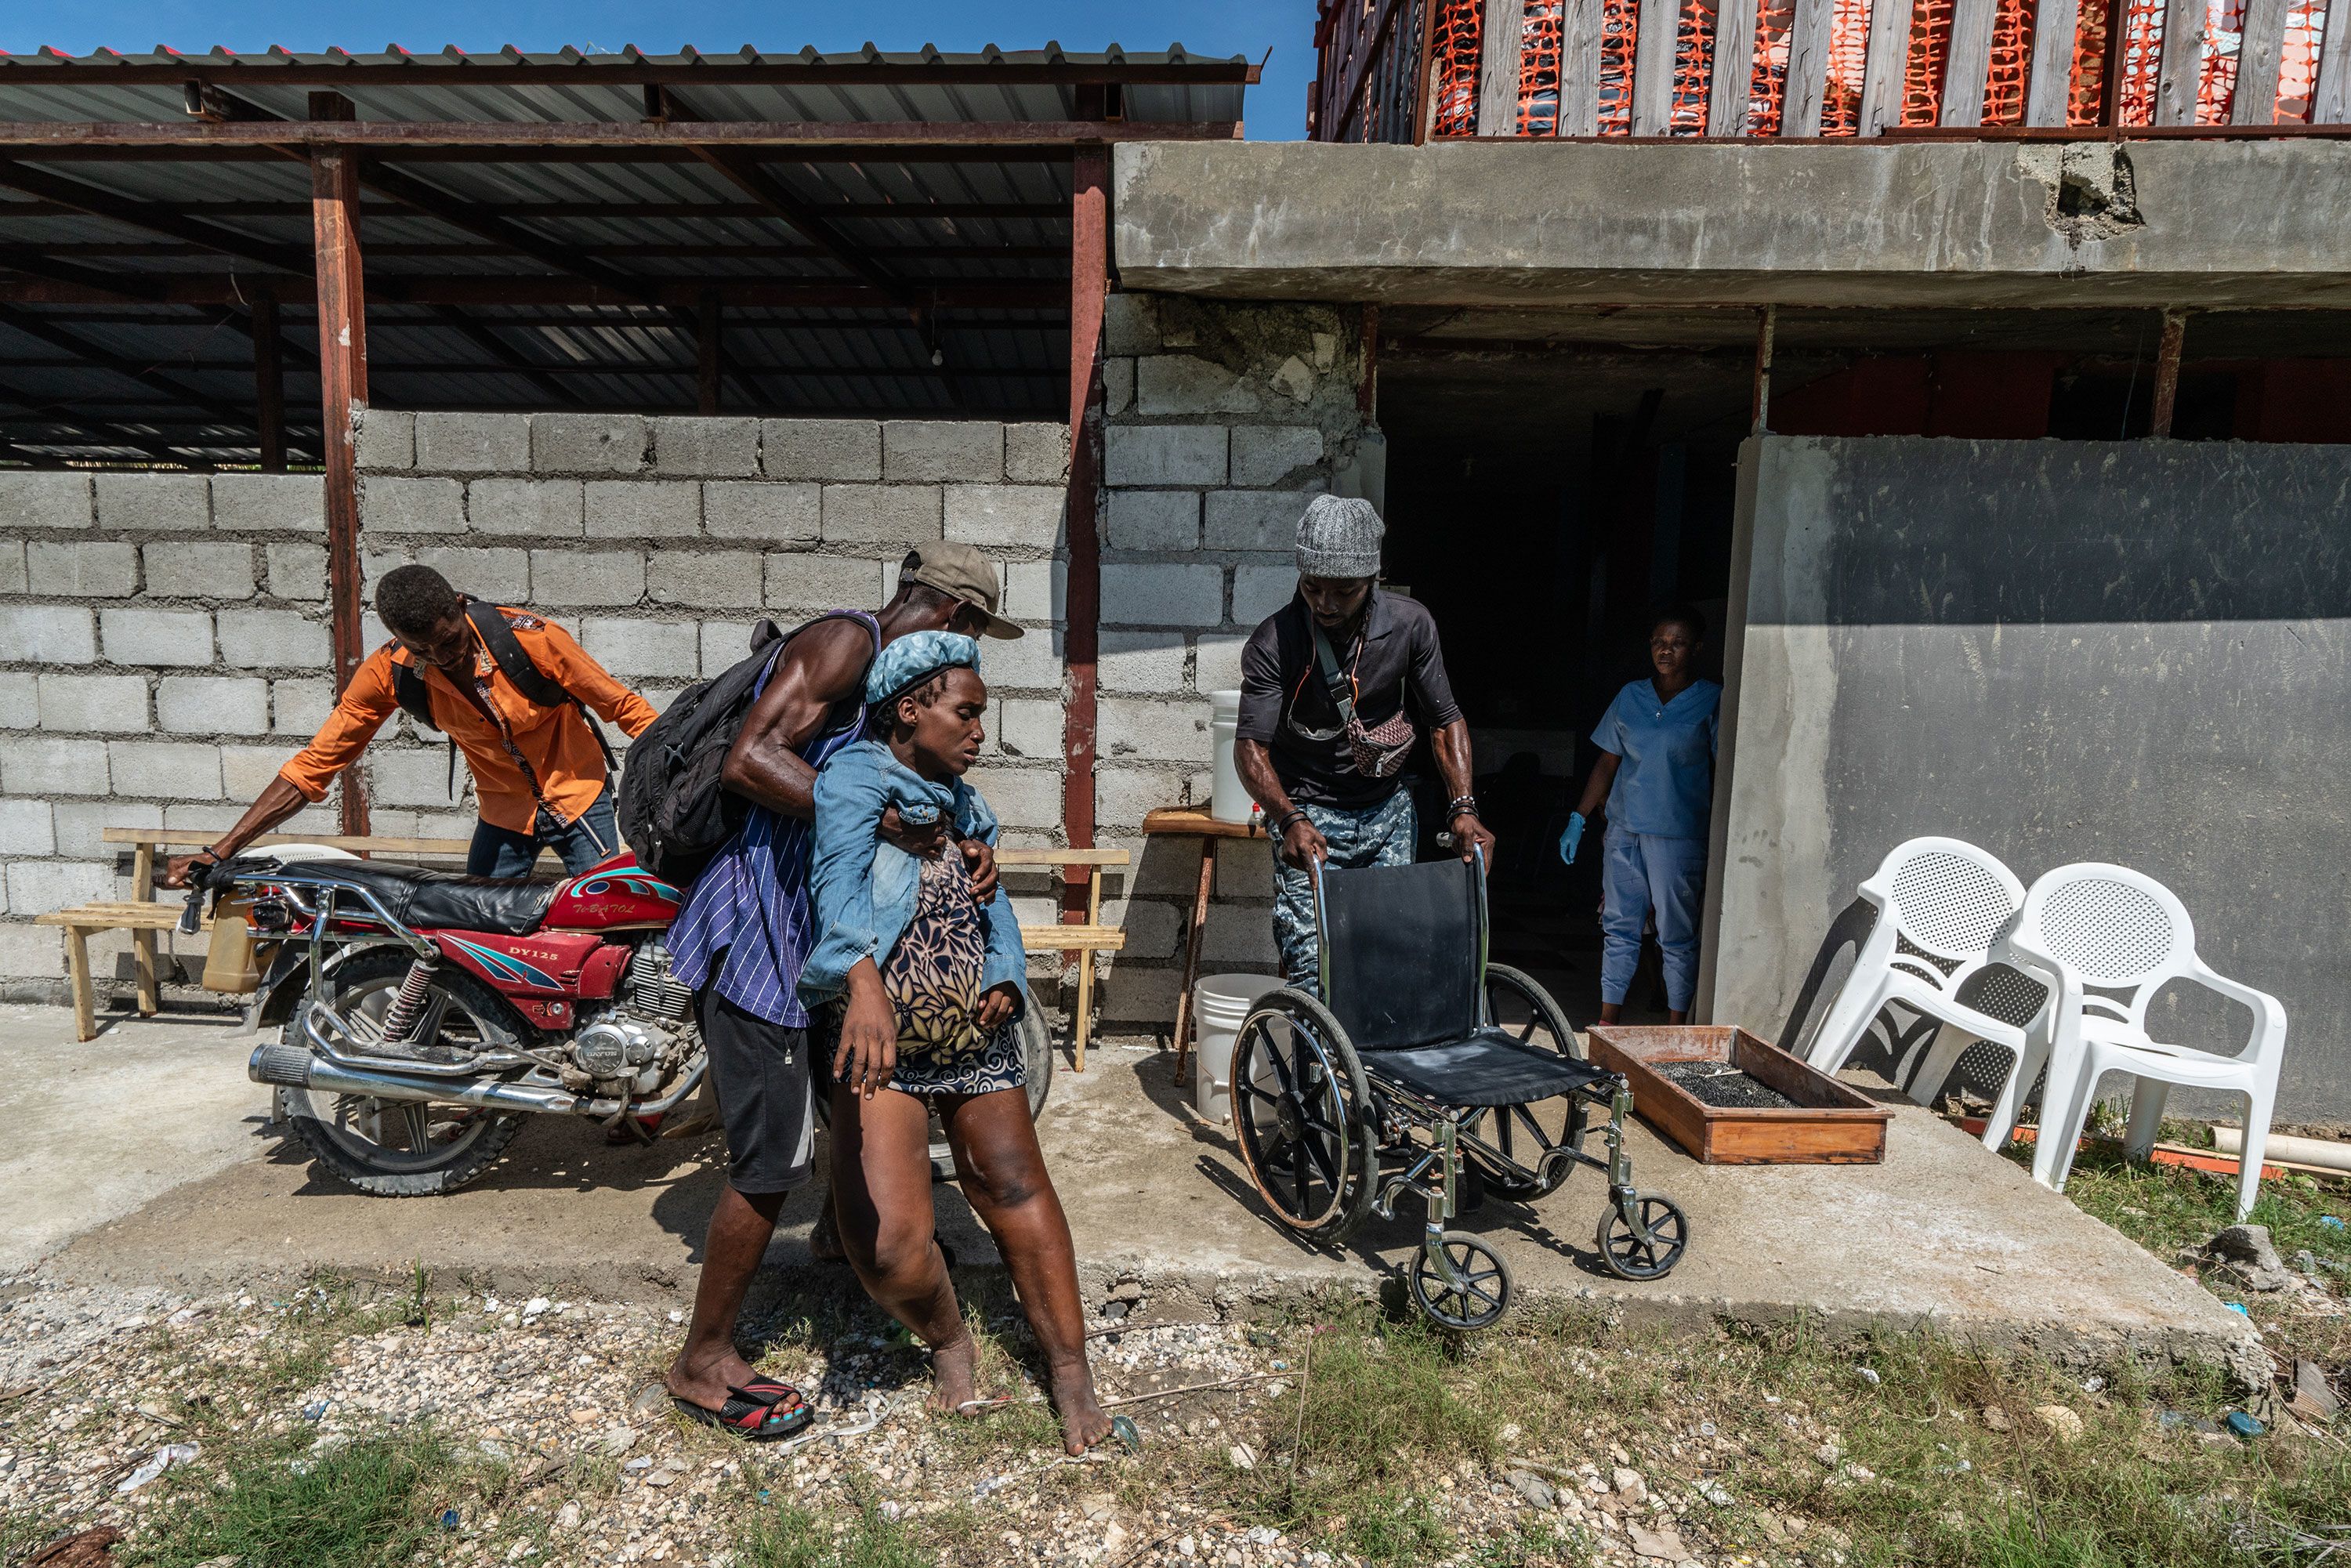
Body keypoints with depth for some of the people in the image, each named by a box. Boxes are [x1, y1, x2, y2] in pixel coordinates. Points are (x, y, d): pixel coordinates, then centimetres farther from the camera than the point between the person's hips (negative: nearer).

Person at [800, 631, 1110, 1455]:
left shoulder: (965, 804, 13)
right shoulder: (856, 776, -12)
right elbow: (839, 879, -30)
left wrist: (1006, 980, -4)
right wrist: (864, 983, -47)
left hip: (974, 1036, 6)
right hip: (878, 1046, -6)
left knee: (1019, 1188, 9)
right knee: (890, 1245, -13)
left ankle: (1070, 1373, 23)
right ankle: (948, 1342, 18)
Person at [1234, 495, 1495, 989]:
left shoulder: (1411, 624, -9)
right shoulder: (1273, 643, -18)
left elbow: (1445, 721, -2)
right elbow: (1250, 746, -22)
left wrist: (1463, 809, -15)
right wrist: (1290, 818, -40)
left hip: (1388, 810, 4)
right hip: (1308, 814, -3)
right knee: (1312, 968, -10)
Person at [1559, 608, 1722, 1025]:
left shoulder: (1713, 701, -2)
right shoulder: (1630, 697, 9)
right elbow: (1608, 762, 14)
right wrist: (1579, 819, 10)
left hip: (1678, 837, -4)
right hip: (1624, 831, 4)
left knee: (1677, 935, 3)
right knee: (1618, 928, 8)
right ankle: (1607, 1026, 17)